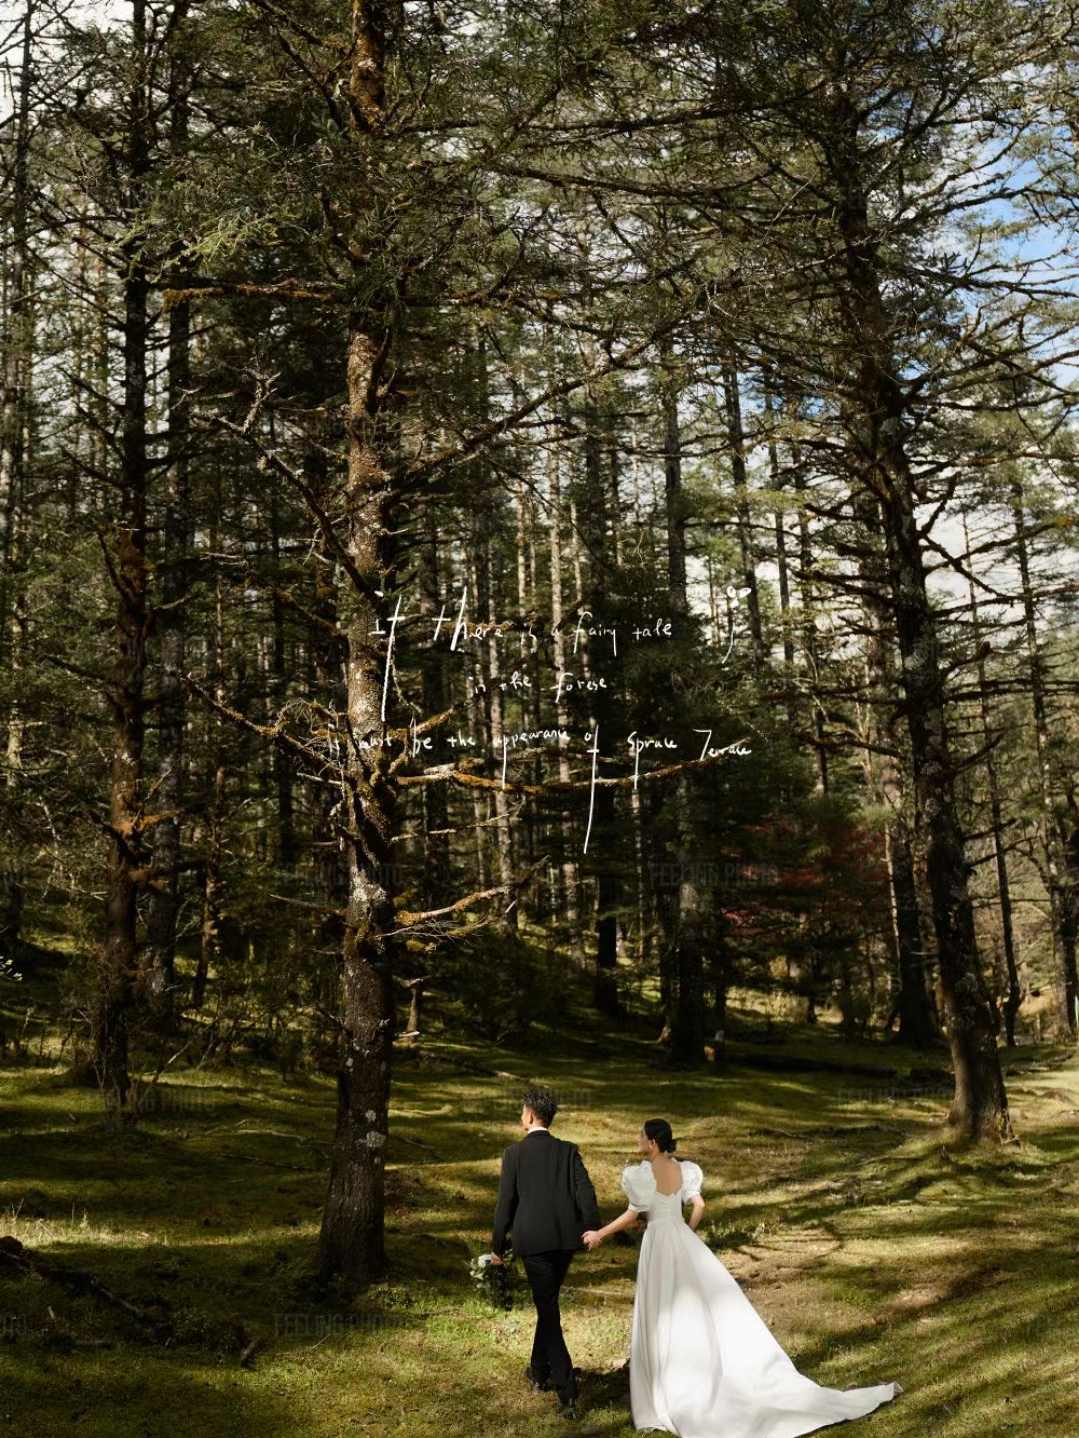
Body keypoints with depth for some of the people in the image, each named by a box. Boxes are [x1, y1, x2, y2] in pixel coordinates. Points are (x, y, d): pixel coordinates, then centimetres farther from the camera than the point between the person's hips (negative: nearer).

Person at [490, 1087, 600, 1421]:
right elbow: (586, 1193, -5)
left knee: (548, 1310, -2)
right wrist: (593, 1230, -5)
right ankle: (539, 1372, 35)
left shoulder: (514, 1153, -4)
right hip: (566, 1239, 4)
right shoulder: (568, 1151, 6)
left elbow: (505, 1202, -3)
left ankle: (567, 1392, -10)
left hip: (533, 1242, -4)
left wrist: (497, 1246, 5)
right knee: (548, 1303, 22)